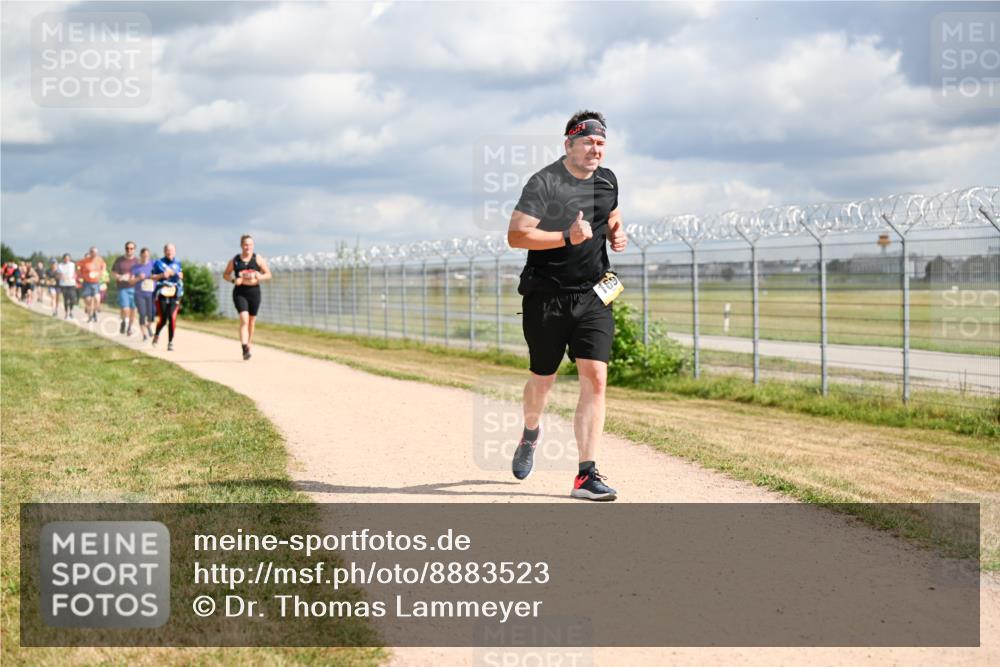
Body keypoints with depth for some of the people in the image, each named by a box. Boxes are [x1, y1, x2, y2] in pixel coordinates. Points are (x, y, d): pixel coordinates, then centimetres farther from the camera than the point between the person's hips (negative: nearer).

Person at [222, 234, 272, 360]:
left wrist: (260, 277, -16)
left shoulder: (258, 259, 2)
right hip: (240, 293, -2)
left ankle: (248, 346, 28)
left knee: (251, 322, 12)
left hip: (254, 292, 2)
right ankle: (244, 348, -27)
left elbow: (268, 274, 6)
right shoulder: (234, 261, 2)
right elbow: (225, 274, 12)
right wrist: (233, 280, -9)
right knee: (244, 319, -18)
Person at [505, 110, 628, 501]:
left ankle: (586, 476, -9)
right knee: (543, 378, 10)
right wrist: (567, 237, -28)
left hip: (594, 296, 4)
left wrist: (617, 234, 6)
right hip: (546, 296, -4)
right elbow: (515, 235, -19)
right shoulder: (544, 183, -11)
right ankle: (530, 434, 45)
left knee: (595, 377, -10)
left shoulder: (607, 180, 9)